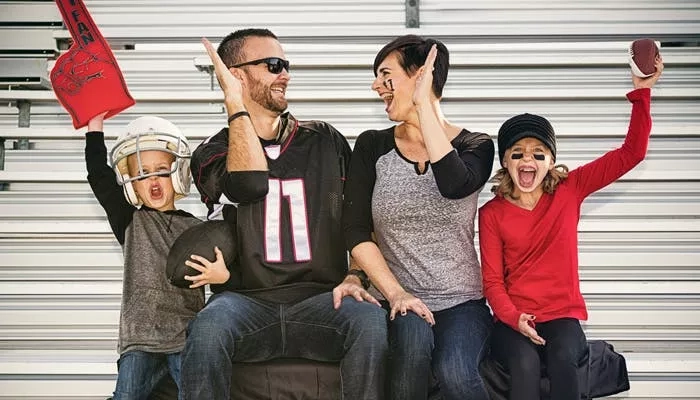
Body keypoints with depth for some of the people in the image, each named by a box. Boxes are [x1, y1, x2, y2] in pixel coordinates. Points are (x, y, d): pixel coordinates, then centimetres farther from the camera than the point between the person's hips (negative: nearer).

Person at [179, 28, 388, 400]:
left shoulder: (327, 142, 14)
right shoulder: (213, 152, 8)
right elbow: (250, 186, -15)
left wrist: (354, 278, -5)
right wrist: (235, 103, -7)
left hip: (319, 301, 1)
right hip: (245, 300, -1)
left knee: (372, 321, -32)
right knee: (208, 331, -35)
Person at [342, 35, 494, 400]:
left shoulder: (475, 146, 2)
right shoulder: (372, 147, 6)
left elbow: (454, 185, -23)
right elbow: (356, 232, -2)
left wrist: (423, 104, -17)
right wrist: (396, 293, -15)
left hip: (460, 302, -1)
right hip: (397, 302, 1)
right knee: (413, 337, -33)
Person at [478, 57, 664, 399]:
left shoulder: (569, 191, 3)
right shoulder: (491, 213, 1)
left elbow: (630, 153, 0)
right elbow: (492, 280, 0)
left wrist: (641, 92, -7)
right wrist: (514, 318, -19)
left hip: (562, 316, 1)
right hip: (513, 321, 0)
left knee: (562, 359, -33)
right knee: (525, 364, -33)